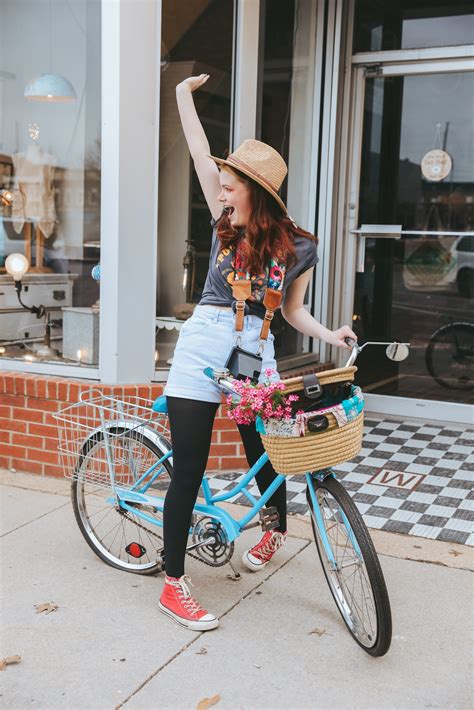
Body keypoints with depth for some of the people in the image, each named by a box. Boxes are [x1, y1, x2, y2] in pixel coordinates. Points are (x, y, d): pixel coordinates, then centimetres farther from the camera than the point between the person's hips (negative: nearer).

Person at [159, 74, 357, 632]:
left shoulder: (299, 249, 0)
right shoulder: (225, 223, 3)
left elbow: (292, 308, 9)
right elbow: (201, 157, 5)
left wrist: (328, 335, -7)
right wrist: (184, 95, 10)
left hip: (255, 352, 0)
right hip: (201, 347, 0)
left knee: (264, 457, 9)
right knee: (188, 473, -2)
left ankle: (277, 530, 45)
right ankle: (173, 584, 9)